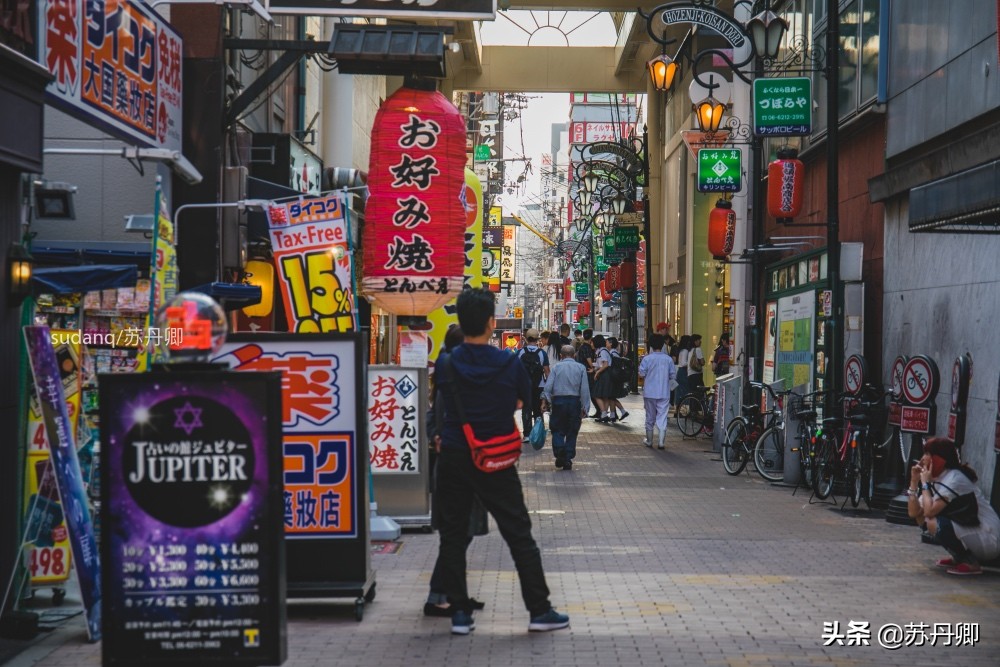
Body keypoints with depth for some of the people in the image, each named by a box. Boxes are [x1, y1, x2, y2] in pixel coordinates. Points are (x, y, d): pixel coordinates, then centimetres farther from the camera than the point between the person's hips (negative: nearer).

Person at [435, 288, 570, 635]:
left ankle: (460, 613, 10)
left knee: (453, 535, 10)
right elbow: (523, 401, 9)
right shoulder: (510, 365, -7)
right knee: (519, 535, 7)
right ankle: (539, 610, 11)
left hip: (453, 459, 1)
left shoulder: (446, 364, -5)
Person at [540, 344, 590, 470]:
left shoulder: (556, 367, 2)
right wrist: (584, 408, 3)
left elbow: (548, 386, -7)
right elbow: (585, 389, 0)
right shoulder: (581, 368, 4)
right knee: (572, 432, 9)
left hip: (558, 401, -1)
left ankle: (559, 452, -12)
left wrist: (545, 400, -4)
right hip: (575, 402, 1)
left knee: (557, 429, 10)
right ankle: (568, 460, 9)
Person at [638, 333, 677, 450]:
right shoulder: (668, 359, -3)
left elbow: (641, 374, -11)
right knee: (662, 417, 3)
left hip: (649, 392, 0)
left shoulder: (647, 358, -9)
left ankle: (649, 441, 21)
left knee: (650, 417, 12)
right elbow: (673, 376, 0)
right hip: (664, 392, 0)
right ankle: (661, 442, -4)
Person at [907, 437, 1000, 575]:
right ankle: (960, 558, 12)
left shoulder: (954, 478, -19)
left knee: (933, 524, -26)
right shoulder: (936, 478, 8)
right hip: (968, 531, 9)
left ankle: (971, 563, -11)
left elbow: (929, 511, -28)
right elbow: (913, 513, 2)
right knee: (921, 519, 7)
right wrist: (914, 482, -4)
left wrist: (925, 484, -15)